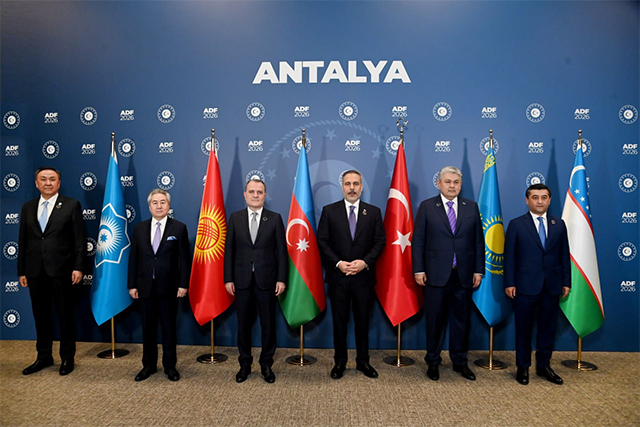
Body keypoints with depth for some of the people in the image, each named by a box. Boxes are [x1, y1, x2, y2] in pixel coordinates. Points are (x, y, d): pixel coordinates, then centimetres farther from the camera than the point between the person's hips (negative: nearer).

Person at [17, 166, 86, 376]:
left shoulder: (72, 205, -2)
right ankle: (44, 357, 29)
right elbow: (23, 241, 11)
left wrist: (78, 267, -10)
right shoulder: (28, 207, 11)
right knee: (40, 316, 14)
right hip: (35, 272, 4)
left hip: (61, 271, -4)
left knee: (65, 315, 7)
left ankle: (67, 357, 21)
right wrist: (21, 270, 8)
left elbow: (80, 239, -5)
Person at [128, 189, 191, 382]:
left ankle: (170, 365, 23)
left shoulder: (179, 228, -3)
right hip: (145, 287, 3)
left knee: (169, 327, 9)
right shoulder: (139, 228, 6)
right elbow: (133, 258, 6)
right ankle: (149, 365, 27)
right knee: (148, 328, 12)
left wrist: (183, 284, -9)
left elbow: (185, 259, -5)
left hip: (169, 287, -2)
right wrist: (132, 285, 2)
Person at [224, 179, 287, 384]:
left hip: (267, 280, -1)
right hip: (242, 280, 1)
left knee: (268, 324, 8)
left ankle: (266, 365, 25)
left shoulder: (275, 218, 0)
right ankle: (245, 364, 28)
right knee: (243, 324, 11)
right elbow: (229, 250, 4)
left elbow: (282, 251, -1)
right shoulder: (235, 218, 4)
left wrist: (281, 279, -6)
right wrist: (228, 279, -1)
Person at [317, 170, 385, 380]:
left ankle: (363, 361, 27)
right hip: (338, 276, -1)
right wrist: (338, 263, -13)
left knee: (362, 320, 11)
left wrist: (365, 262, -12)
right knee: (339, 321, 10)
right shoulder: (329, 211, 1)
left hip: (363, 275, 1)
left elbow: (380, 241, 2)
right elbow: (322, 241, -2)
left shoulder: (373, 212, 4)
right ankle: (340, 362, 24)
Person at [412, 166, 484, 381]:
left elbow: (478, 241, 7)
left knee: (461, 319, 12)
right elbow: (418, 241, -2)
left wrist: (478, 270, 3)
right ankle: (433, 361, 24)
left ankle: (460, 362, 28)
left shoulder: (472, 207, 7)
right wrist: (418, 269, -7)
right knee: (435, 319, 7)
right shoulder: (426, 206, 0)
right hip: (435, 274, -2)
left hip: (463, 274, 2)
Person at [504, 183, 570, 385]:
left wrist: (566, 282, 6)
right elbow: (509, 256, -4)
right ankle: (523, 367, 22)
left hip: (552, 287, 3)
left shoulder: (559, 224, 8)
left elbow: (564, 255, 9)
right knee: (523, 329, 8)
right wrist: (509, 283, -8)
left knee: (548, 328, 13)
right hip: (525, 286, -3)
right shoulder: (516, 224, -2)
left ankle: (544, 366, 29)